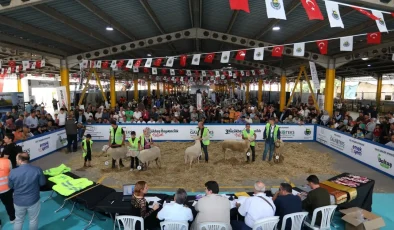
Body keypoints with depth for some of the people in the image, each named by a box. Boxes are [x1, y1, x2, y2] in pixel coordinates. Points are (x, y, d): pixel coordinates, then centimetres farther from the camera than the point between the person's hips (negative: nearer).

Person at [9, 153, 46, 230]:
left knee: (18, 220, 25)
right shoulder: (37, 170, -21)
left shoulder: (13, 172, -18)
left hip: (18, 201, 1)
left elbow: (10, 186, -1)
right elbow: (43, 183, -7)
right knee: (33, 219, 20)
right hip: (33, 200, -1)